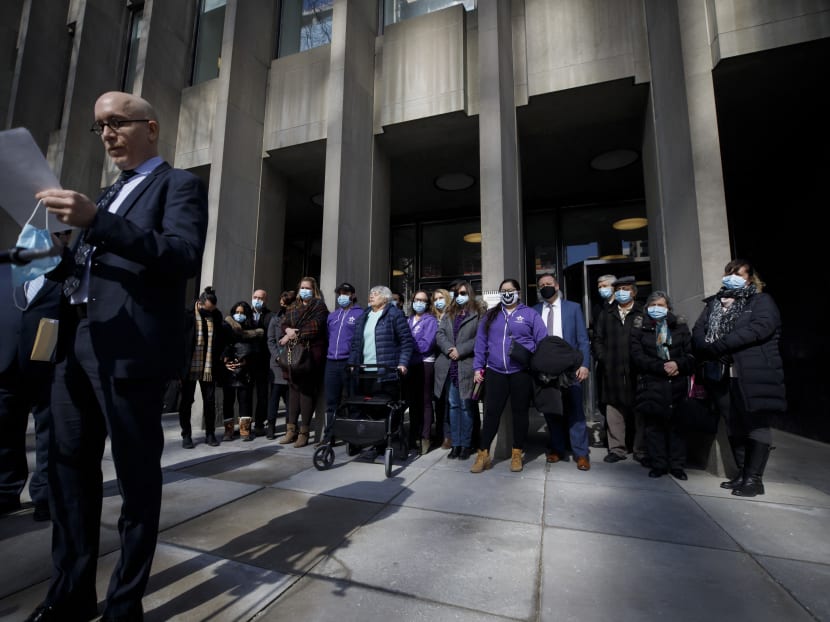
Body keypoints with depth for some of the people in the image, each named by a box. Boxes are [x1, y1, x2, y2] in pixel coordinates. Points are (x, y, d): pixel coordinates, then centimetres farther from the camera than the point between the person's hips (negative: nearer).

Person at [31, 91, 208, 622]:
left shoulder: (180, 184, 2)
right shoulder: (111, 192, 25)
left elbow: (185, 256, -16)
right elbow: (96, 264, 26)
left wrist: (96, 221, -22)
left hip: (133, 350, -8)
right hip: (78, 347, 8)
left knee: (137, 476, 3)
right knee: (69, 468, 13)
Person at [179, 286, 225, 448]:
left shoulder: (217, 315, 4)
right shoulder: (187, 315, -6)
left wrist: (218, 358, 5)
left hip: (209, 368, 3)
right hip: (189, 368, -2)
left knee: (210, 402, 8)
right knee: (186, 402, 8)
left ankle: (210, 434, 21)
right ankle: (186, 435, 22)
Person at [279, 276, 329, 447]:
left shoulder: (319, 307, 0)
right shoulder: (293, 307, 19)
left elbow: (314, 328, -12)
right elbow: (284, 324, 11)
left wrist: (294, 335, -10)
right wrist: (288, 330, -11)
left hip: (311, 352, -5)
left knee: (307, 390, -4)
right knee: (294, 389, 7)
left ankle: (304, 432, 3)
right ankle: (291, 429, 14)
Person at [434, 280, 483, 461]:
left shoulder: (478, 314, 2)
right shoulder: (448, 315, 18)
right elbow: (439, 334, 6)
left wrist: (460, 350, -15)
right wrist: (449, 349, -12)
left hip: (467, 366, -4)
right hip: (448, 367, 5)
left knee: (466, 406, 2)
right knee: (453, 405, 10)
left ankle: (466, 444, 14)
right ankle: (456, 443, 19)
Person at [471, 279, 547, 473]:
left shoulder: (530, 314, 4)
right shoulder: (491, 315, 11)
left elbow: (542, 342, 3)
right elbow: (481, 343, 11)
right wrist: (478, 367, 6)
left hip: (521, 372, -1)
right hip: (495, 372, 2)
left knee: (520, 412, 10)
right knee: (491, 412, 3)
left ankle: (517, 454, 24)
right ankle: (483, 455, 13)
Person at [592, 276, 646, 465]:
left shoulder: (643, 313, 3)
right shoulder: (606, 314, 15)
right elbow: (597, 339, 13)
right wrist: (602, 358, 1)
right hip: (612, 371, 3)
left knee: (640, 411, 4)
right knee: (614, 410, 6)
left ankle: (641, 451, 15)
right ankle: (617, 448, 16)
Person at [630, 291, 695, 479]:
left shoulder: (680, 326, 9)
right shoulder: (639, 328, 5)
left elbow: (690, 354, 4)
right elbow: (638, 357, -4)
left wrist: (677, 364, -15)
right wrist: (662, 367, -14)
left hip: (677, 384, 1)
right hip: (651, 384, -1)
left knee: (677, 424, 4)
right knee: (654, 425, 3)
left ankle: (677, 465, 16)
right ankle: (658, 464, 14)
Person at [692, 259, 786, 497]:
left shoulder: (762, 301, 3)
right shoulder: (713, 303, 17)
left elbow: (758, 328, -15)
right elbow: (698, 331, 6)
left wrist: (717, 346, -20)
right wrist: (709, 350, -15)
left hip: (754, 375, -5)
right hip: (721, 375, 5)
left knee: (756, 425, 0)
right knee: (735, 427, 12)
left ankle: (754, 479, 8)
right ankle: (742, 473, 22)